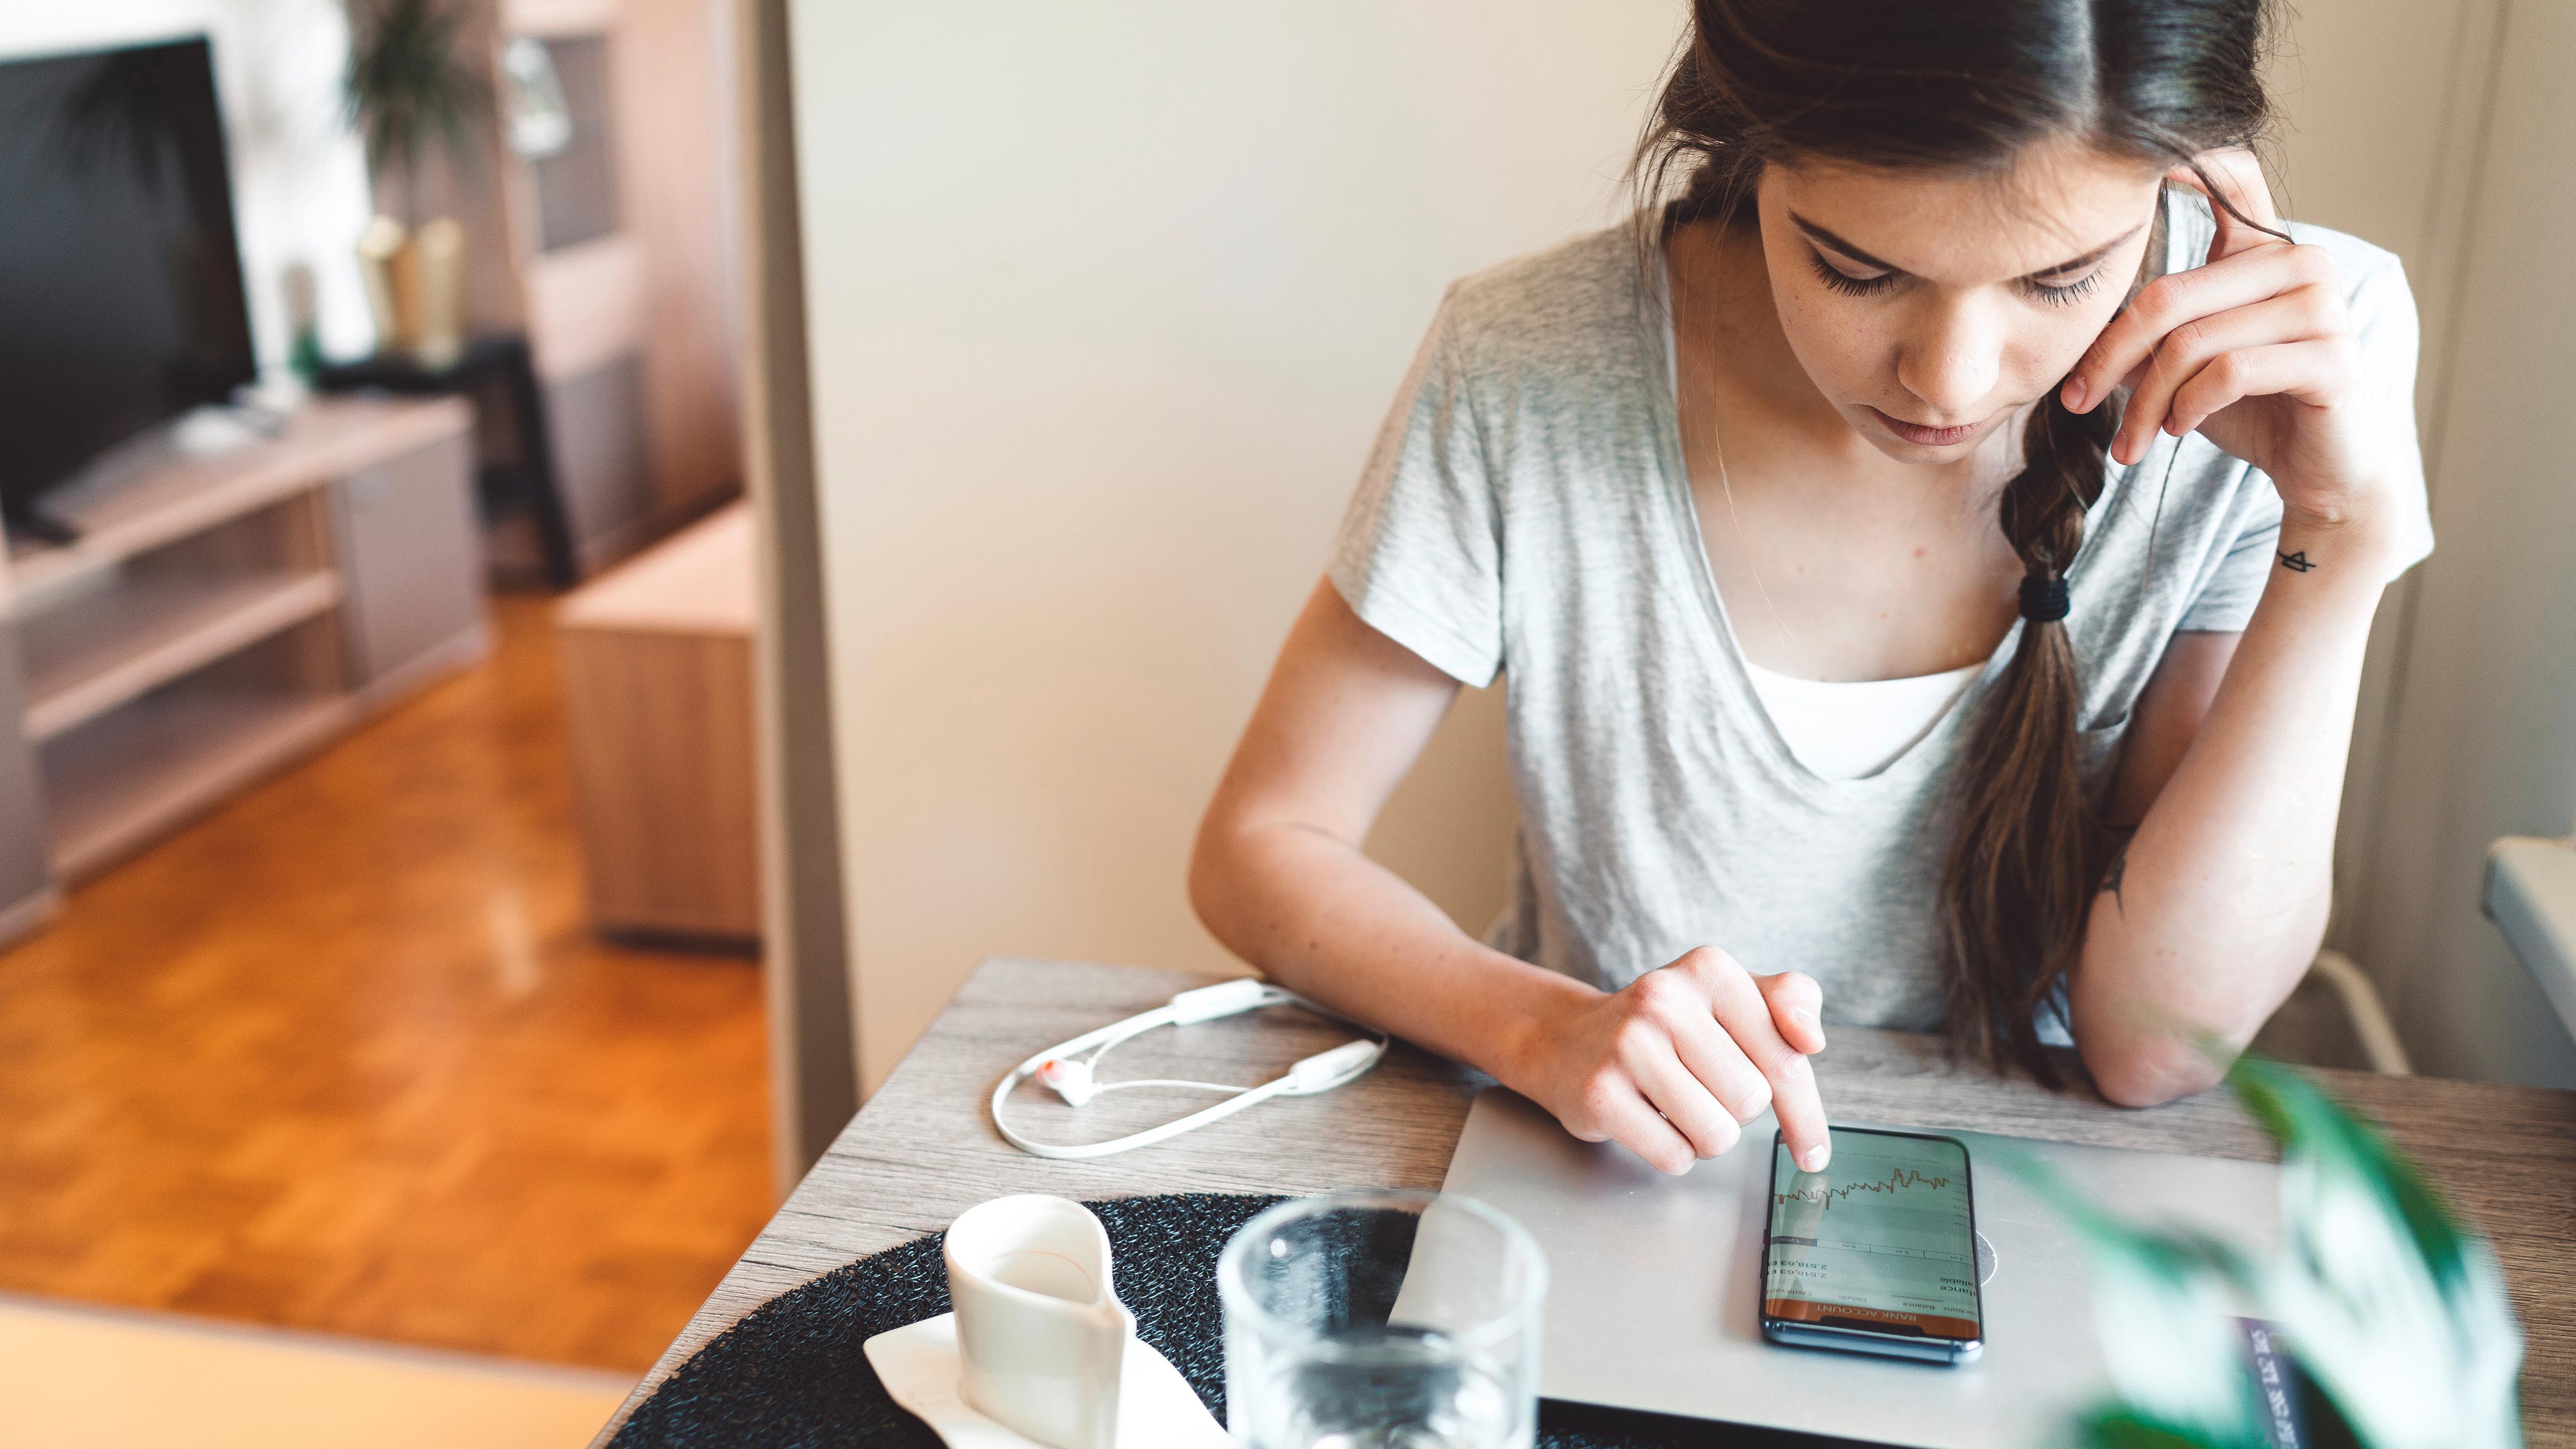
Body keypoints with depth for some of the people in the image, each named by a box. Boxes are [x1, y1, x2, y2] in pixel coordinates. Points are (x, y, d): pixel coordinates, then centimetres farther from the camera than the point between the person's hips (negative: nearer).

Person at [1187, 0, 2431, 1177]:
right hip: (1614, 1186, 0)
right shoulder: (1529, 370, -18)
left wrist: (2343, 536, -23)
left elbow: (2153, 1043, -15)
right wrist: (1548, 1030, -27)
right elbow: (1260, 846, -9)